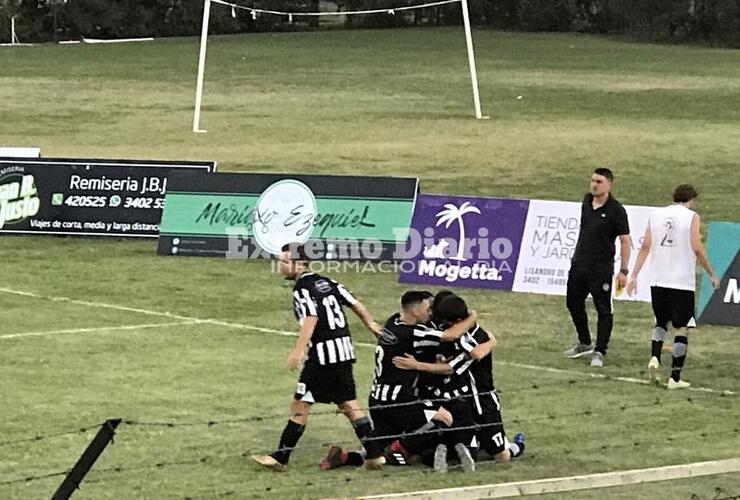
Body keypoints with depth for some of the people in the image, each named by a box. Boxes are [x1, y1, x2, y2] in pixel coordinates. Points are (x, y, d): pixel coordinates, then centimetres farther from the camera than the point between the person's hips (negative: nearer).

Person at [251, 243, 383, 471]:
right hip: (344, 350, 9)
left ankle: (281, 457, -3)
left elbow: (311, 319, -24)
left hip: (323, 354, -8)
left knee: (300, 405, -4)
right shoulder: (325, 282, 15)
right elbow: (355, 304, 17)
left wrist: (298, 350, -32)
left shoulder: (303, 288, -10)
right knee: (348, 403, 14)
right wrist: (371, 324, 31)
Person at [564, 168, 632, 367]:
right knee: (573, 302, 17)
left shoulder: (616, 210, -14)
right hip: (579, 264, 7)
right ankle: (584, 343, 33)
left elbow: (625, 241, -12)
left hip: (601, 268, -7)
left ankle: (599, 352, 7)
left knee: (603, 310, -2)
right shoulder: (587, 201, 5)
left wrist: (623, 271, -15)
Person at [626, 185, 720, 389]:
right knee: (682, 328, 3)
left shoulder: (656, 215, 9)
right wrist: (712, 275, 0)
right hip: (682, 282, -4)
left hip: (657, 280, 4)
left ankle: (655, 357, -2)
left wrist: (634, 275, 8)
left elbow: (645, 247, 6)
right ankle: (675, 378, 0)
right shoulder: (692, 217, -3)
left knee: (661, 321, 22)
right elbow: (697, 249, -9)